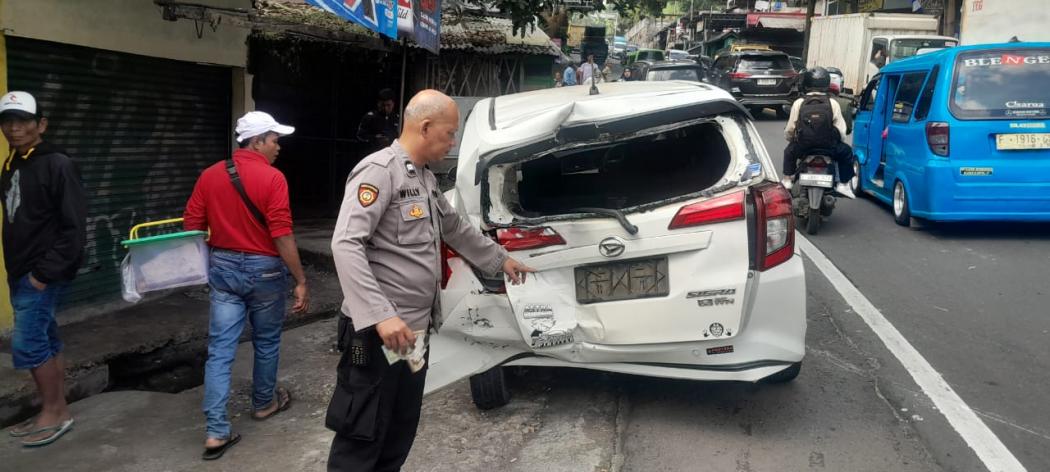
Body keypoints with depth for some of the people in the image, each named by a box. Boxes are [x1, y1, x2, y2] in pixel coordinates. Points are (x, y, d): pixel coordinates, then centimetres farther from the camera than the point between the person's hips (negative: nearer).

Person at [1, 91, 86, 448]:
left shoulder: (57, 164, -13)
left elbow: (74, 227, -17)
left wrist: (46, 271, -19)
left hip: (44, 274, -8)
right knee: (45, 342, 12)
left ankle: (53, 413, 8)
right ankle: (56, 411, 21)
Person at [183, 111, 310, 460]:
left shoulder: (210, 175, 3)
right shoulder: (272, 178, -14)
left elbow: (191, 226, 5)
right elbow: (282, 236, -19)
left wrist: (206, 265, 19)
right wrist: (301, 281, -14)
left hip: (223, 267, 4)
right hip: (264, 269, -4)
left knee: (220, 349, 3)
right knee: (266, 341, 18)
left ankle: (216, 432, -1)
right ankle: (264, 402, 37)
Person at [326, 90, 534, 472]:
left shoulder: (427, 178, 15)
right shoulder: (379, 171, -16)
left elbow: (455, 228, 30)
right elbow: (345, 245, -26)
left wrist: (500, 259, 36)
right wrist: (381, 315, -33)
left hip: (416, 329, 9)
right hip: (378, 333, -9)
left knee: (401, 433, 18)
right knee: (362, 439, 1)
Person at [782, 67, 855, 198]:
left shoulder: (798, 103, -5)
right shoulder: (833, 104, -5)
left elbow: (789, 130, 0)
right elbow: (841, 131, -4)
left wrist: (792, 139, 23)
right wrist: (833, 140, 18)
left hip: (802, 148, 1)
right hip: (828, 147, -1)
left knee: (789, 150, 34)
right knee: (846, 151, 28)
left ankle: (787, 180, 31)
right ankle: (842, 184, 22)